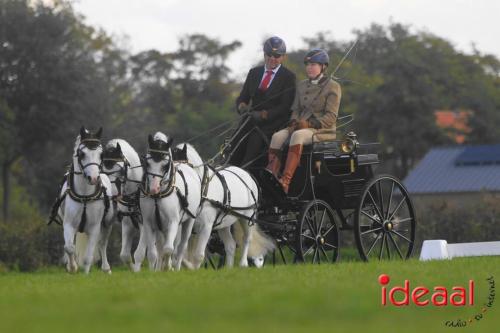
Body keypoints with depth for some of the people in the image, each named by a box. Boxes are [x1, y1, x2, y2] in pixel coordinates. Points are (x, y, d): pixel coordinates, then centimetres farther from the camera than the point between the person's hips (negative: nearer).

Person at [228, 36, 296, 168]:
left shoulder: (288, 77, 3)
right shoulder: (254, 72, 17)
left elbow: (285, 106, -5)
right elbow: (242, 97, 16)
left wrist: (263, 114, -18)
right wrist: (242, 106, -8)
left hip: (273, 122, -5)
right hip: (252, 120, 5)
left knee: (255, 139, -29)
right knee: (235, 142, -19)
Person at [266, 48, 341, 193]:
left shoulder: (332, 86, -1)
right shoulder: (302, 85, 19)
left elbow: (331, 117, -8)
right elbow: (296, 109, 18)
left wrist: (310, 124, -21)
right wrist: (294, 122, -5)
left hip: (323, 130, -6)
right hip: (301, 126, 6)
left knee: (298, 136, -38)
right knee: (277, 136, -25)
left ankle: (285, 182, -51)